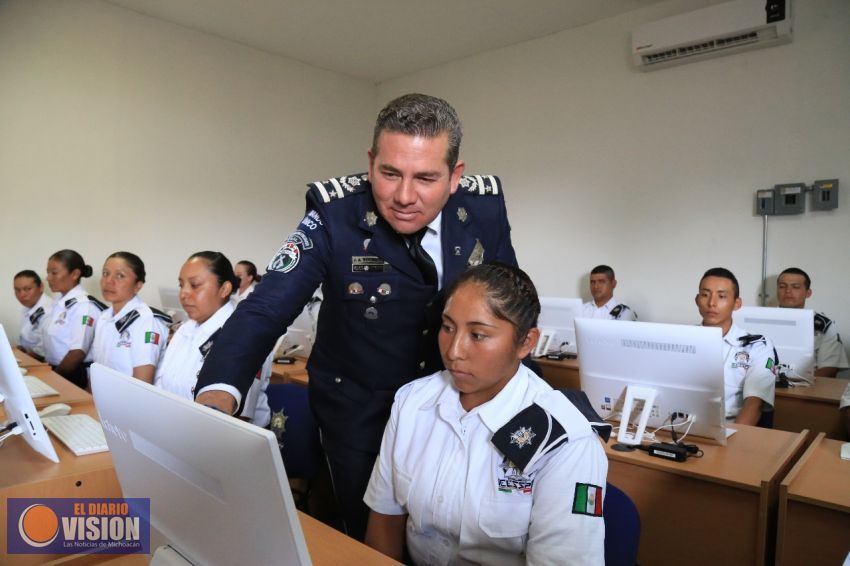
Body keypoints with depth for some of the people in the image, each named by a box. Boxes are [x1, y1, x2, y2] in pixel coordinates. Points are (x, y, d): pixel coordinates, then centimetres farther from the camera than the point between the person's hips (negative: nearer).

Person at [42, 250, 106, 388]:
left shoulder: (83, 305, -14)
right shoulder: (59, 303, 9)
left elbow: (78, 352, -17)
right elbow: (53, 344, 15)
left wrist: (54, 377, -9)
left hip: (74, 376, -6)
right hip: (55, 370, 7)